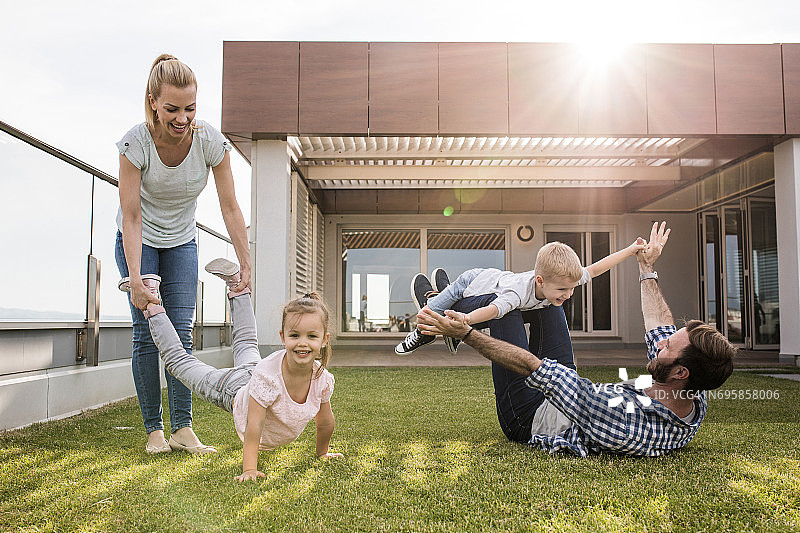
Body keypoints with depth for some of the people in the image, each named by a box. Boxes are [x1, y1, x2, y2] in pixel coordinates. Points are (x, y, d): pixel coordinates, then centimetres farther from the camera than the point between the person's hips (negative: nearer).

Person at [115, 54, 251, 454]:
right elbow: (131, 217, -25)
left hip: (182, 242, 2)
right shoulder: (136, 143, -27)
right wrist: (136, 279, -31)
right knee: (147, 332, -6)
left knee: (180, 332, -5)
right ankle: (153, 429, 3)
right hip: (138, 241, -1)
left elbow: (230, 208, -17)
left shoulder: (211, 142, -23)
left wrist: (246, 265, -19)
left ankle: (182, 428, 0)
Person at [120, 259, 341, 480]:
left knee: (246, 344, 34)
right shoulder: (269, 374, -44)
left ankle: (238, 287, 48)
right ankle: (153, 306, 32)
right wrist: (249, 470, -38)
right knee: (179, 360, 16)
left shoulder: (322, 379, -30)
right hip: (233, 389, -5)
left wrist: (322, 452, 0)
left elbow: (325, 422, -12)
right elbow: (253, 427, -38)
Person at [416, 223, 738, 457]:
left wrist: (467, 334, -35)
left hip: (529, 420, -7)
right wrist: (648, 270, 9)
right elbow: (661, 329, -4)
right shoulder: (697, 403, -22)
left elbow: (532, 367, -42)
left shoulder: (623, 424, -44)